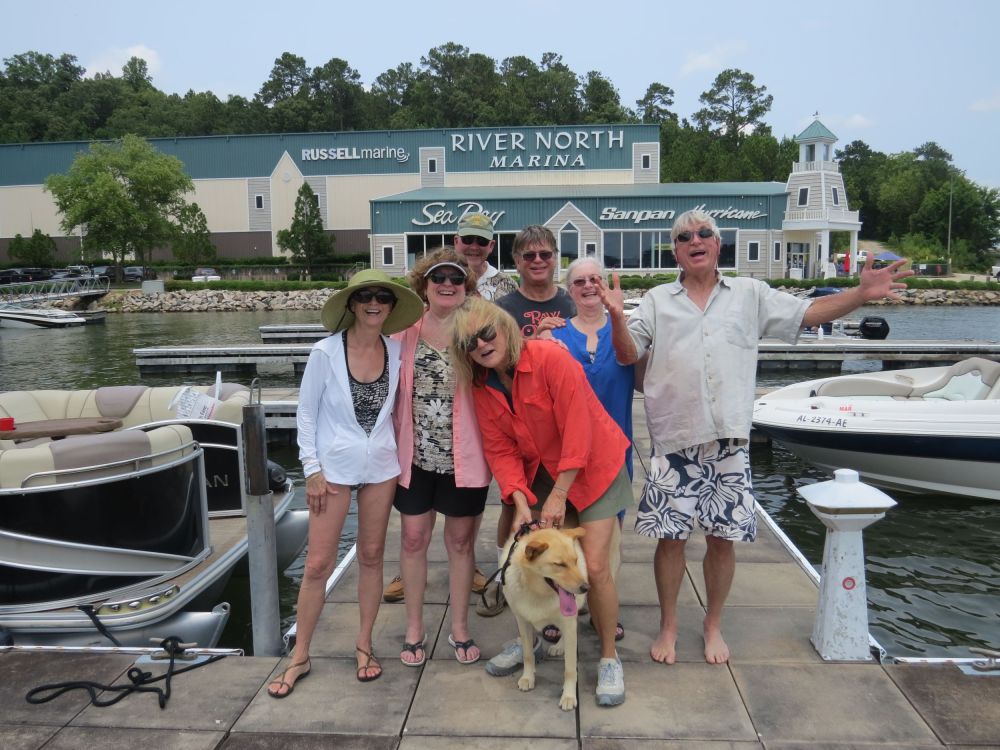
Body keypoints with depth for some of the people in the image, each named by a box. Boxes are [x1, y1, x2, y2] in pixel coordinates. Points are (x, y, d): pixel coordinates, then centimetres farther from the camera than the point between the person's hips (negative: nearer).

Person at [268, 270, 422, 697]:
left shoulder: (395, 352, -4)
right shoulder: (325, 353, -12)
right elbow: (305, 414, -6)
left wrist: (399, 452, 2)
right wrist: (312, 469, -8)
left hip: (381, 466, 3)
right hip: (334, 467, -3)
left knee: (371, 556, 12)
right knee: (318, 564, 2)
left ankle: (364, 644, 28)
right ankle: (300, 657, 18)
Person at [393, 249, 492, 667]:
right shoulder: (406, 331, 1)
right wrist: (392, 442, 2)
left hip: (462, 457, -1)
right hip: (415, 456, 1)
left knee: (460, 541, 11)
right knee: (413, 539, 9)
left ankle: (459, 628, 28)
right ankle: (414, 628, 27)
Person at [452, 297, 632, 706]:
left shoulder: (551, 357, -25)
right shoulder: (482, 387, -5)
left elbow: (578, 431, -25)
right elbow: (501, 450, -4)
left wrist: (559, 495, -22)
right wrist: (520, 501, -18)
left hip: (593, 465, -5)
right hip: (542, 471, 6)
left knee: (594, 567, -9)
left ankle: (609, 657, 13)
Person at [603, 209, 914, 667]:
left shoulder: (751, 295, 10)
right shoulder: (657, 301, 7)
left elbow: (809, 314, 6)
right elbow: (627, 354, -1)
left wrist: (861, 294, -8)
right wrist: (617, 316, -20)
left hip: (729, 440, 1)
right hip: (674, 441, -1)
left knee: (723, 538, 9)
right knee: (670, 537, 5)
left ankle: (713, 625, 30)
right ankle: (668, 626, 25)